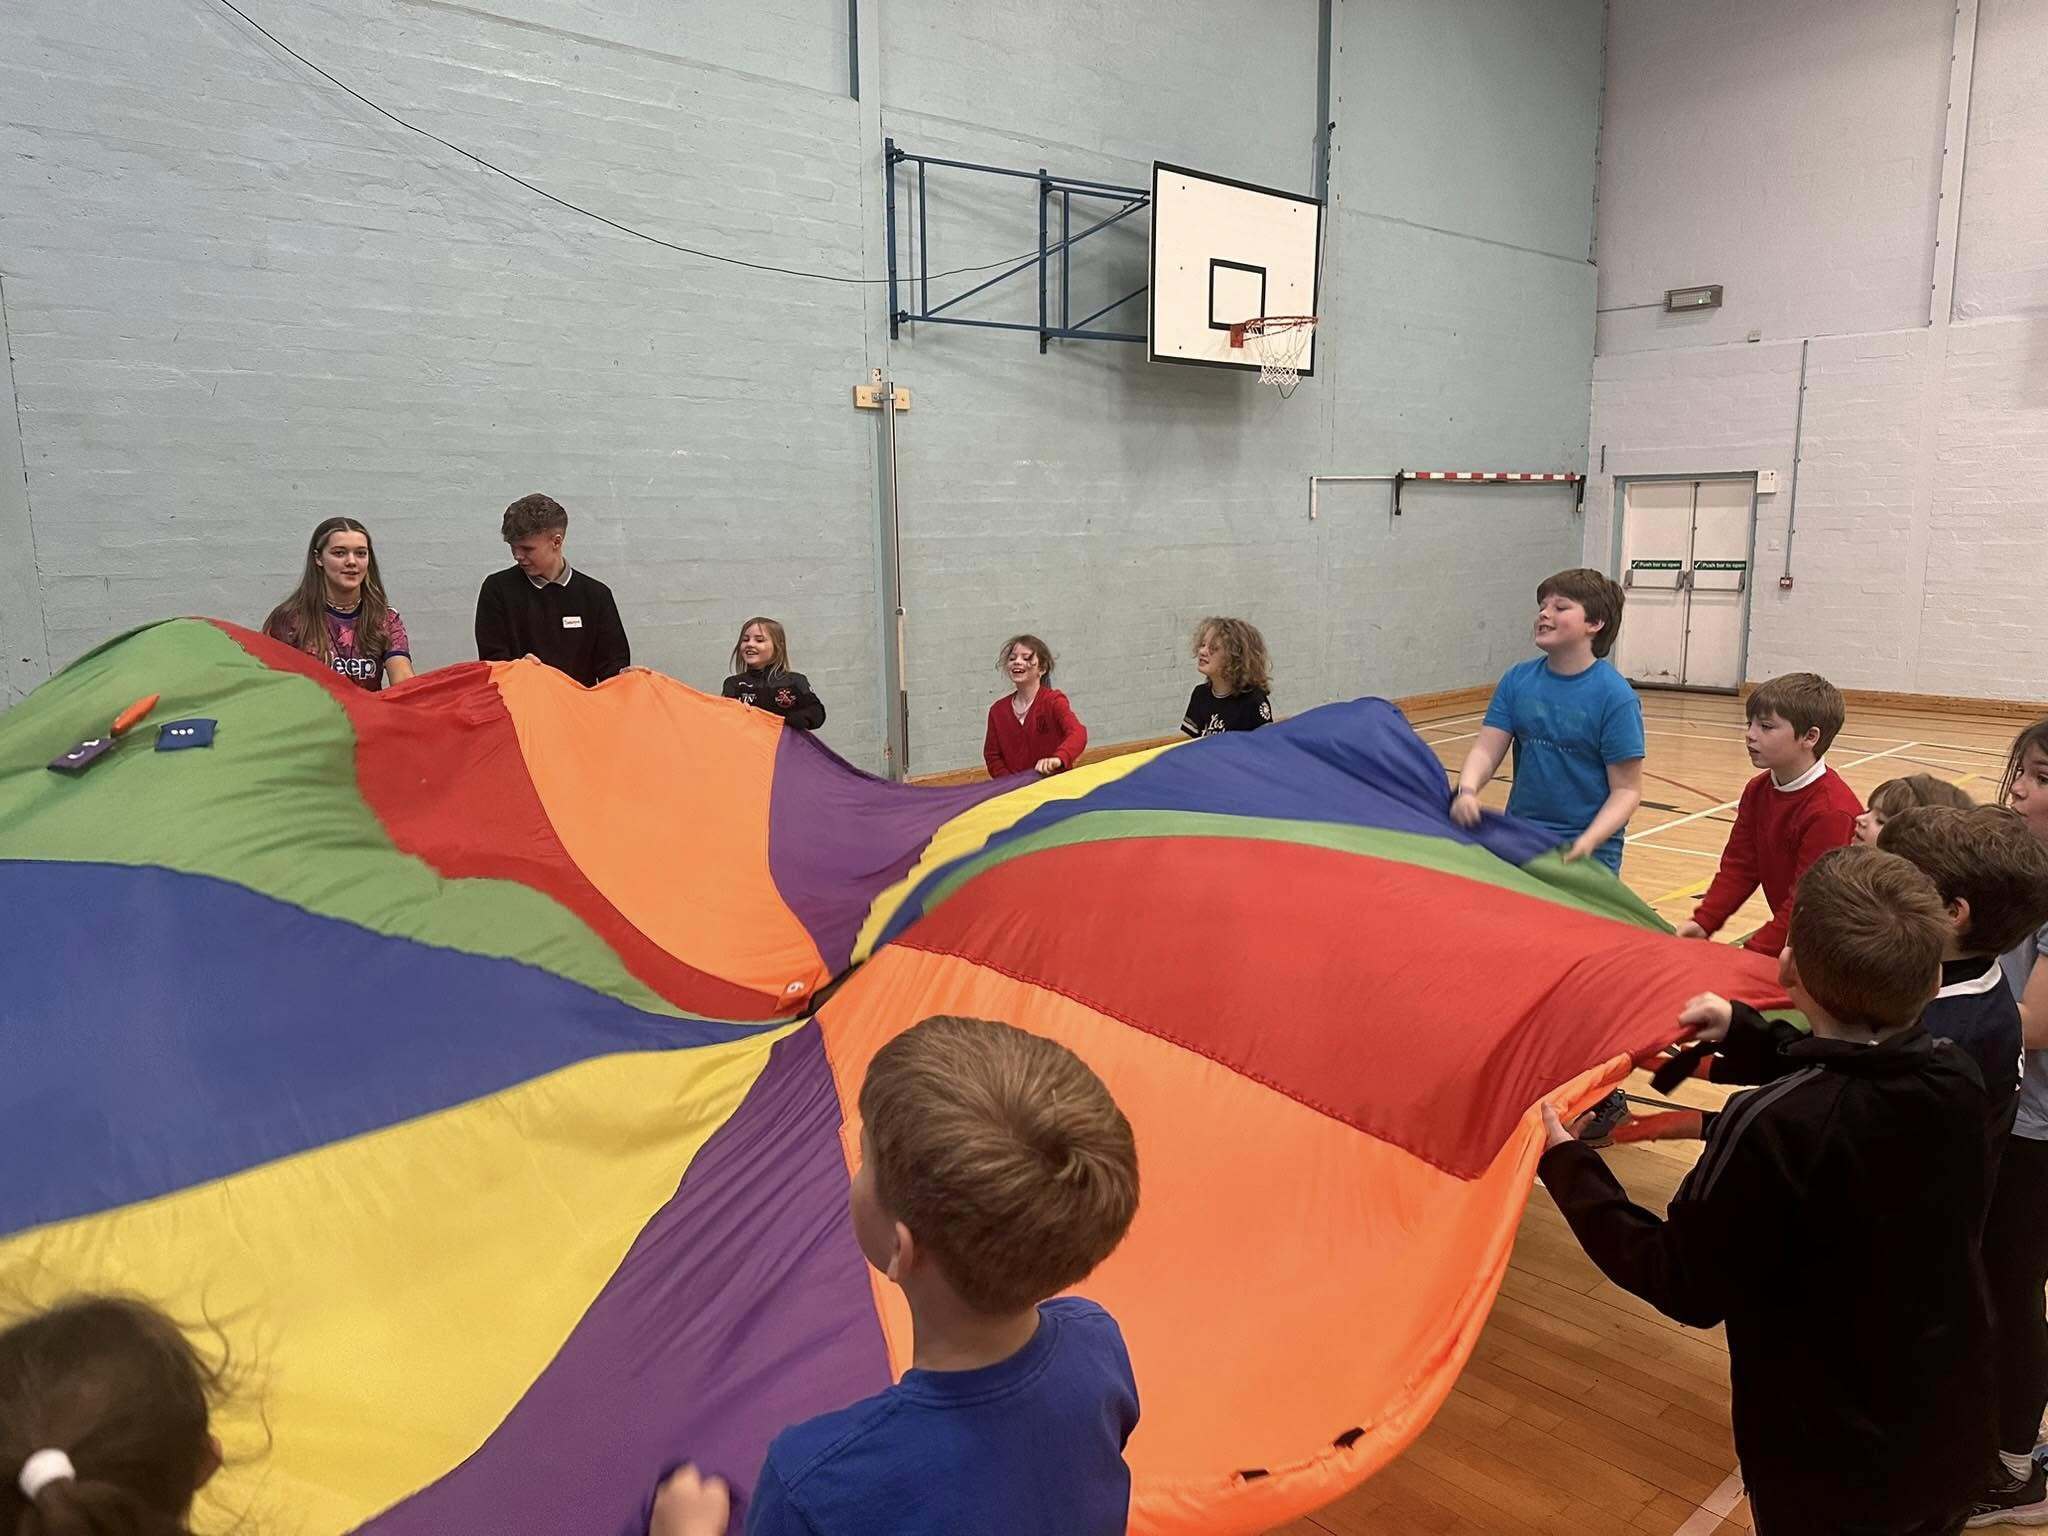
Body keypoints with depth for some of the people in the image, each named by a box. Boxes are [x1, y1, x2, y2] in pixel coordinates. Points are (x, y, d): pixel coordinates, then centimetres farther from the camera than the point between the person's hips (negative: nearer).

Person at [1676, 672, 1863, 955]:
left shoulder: (1832, 812, -23)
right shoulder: (1758, 791, 4)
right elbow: (1739, 866, 3)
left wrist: (1753, 953, -24)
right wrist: (1703, 922, -10)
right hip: (1788, 929, 7)